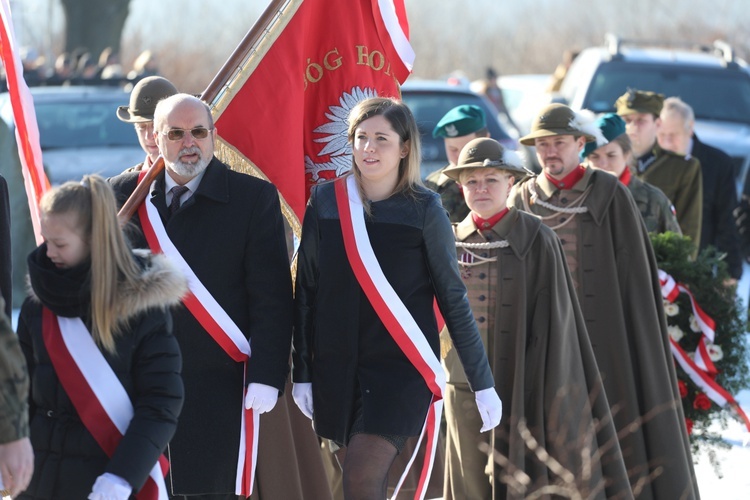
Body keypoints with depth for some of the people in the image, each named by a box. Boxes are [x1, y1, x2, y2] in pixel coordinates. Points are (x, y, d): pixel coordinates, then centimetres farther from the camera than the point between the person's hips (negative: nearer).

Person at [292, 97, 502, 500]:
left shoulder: (423, 209, -4)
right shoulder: (325, 201, 2)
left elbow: (453, 299, -1)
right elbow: (305, 290, 7)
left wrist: (482, 383, -1)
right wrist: (301, 372, 5)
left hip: (402, 366, -3)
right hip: (337, 367, 3)